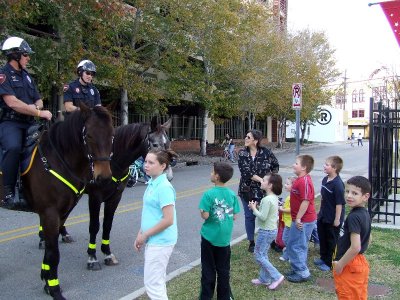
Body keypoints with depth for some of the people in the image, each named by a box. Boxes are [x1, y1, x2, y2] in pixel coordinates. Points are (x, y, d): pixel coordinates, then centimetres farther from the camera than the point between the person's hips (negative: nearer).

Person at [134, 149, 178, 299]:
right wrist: (140, 234, 12)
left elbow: (168, 220, -24)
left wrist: (145, 235, -15)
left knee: (152, 284, 2)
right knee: (157, 281, 21)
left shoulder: (164, 187, -21)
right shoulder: (152, 183, 6)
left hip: (160, 242, -9)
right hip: (153, 240, 9)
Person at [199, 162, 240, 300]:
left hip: (209, 236, -3)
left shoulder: (209, 194, -17)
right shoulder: (232, 194, -4)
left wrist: (202, 211, 1)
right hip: (225, 237, 3)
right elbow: (234, 216, -1)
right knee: (223, 269, 17)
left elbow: (205, 216, -19)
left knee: (208, 269, 11)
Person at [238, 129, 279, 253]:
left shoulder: (266, 152, -6)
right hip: (247, 190, 1)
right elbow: (246, 172, -15)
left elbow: (275, 165, 9)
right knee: (249, 216, 9)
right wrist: (261, 180, -21)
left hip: (263, 190, -1)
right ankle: (251, 242, 24)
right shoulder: (242, 153, -5)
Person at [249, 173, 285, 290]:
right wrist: (256, 208, 5)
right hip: (272, 229, 10)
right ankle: (264, 278, 27)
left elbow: (262, 217, -26)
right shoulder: (274, 197, 6)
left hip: (266, 231, -10)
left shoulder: (267, 199, -24)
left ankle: (276, 277, 3)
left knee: (259, 255, 1)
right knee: (263, 254, 18)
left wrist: (254, 209, -13)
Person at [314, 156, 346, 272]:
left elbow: (339, 203, -22)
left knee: (332, 240, 8)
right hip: (323, 216, 9)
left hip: (332, 218, -8)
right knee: (322, 237, 20)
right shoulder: (325, 179, 2)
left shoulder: (338, 184, -25)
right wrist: (320, 211, 19)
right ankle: (323, 258, 38)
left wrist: (337, 219, -19)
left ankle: (330, 263, 22)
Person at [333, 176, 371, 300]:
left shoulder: (353, 217, -25)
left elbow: (355, 247, -28)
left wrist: (340, 264, -18)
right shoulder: (365, 214, 4)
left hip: (349, 266, -9)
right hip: (361, 263, 9)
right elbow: (368, 240, 16)